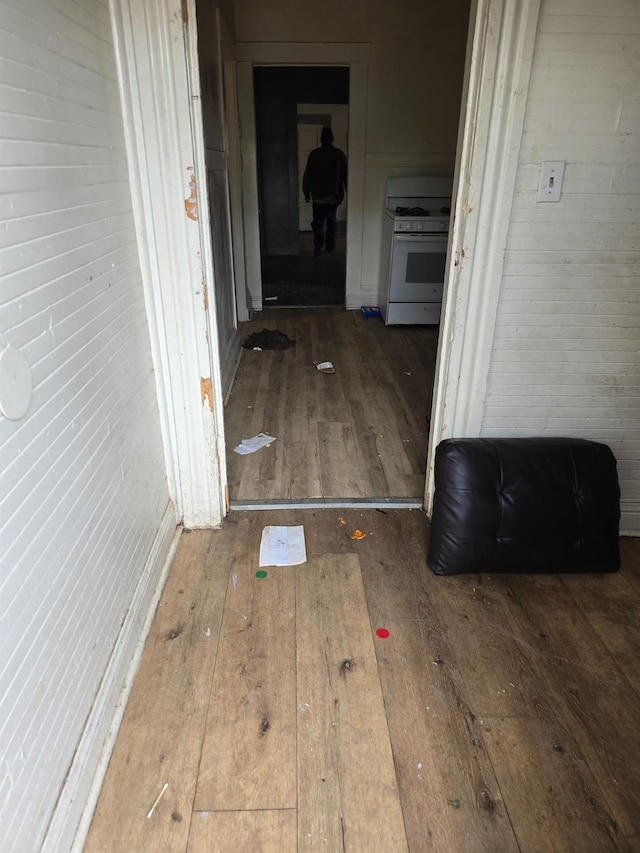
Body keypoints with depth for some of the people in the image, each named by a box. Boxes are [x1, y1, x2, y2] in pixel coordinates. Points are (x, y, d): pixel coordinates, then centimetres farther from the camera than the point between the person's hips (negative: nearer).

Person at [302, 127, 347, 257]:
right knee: (332, 220, 13)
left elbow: (307, 175, -2)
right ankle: (330, 246, 17)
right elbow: (345, 175, 1)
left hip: (318, 195, -1)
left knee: (318, 221, 6)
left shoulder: (314, 154, -5)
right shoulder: (340, 154, -3)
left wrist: (306, 192, 7)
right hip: (334, 195, 1)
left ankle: (318, 246, -7)